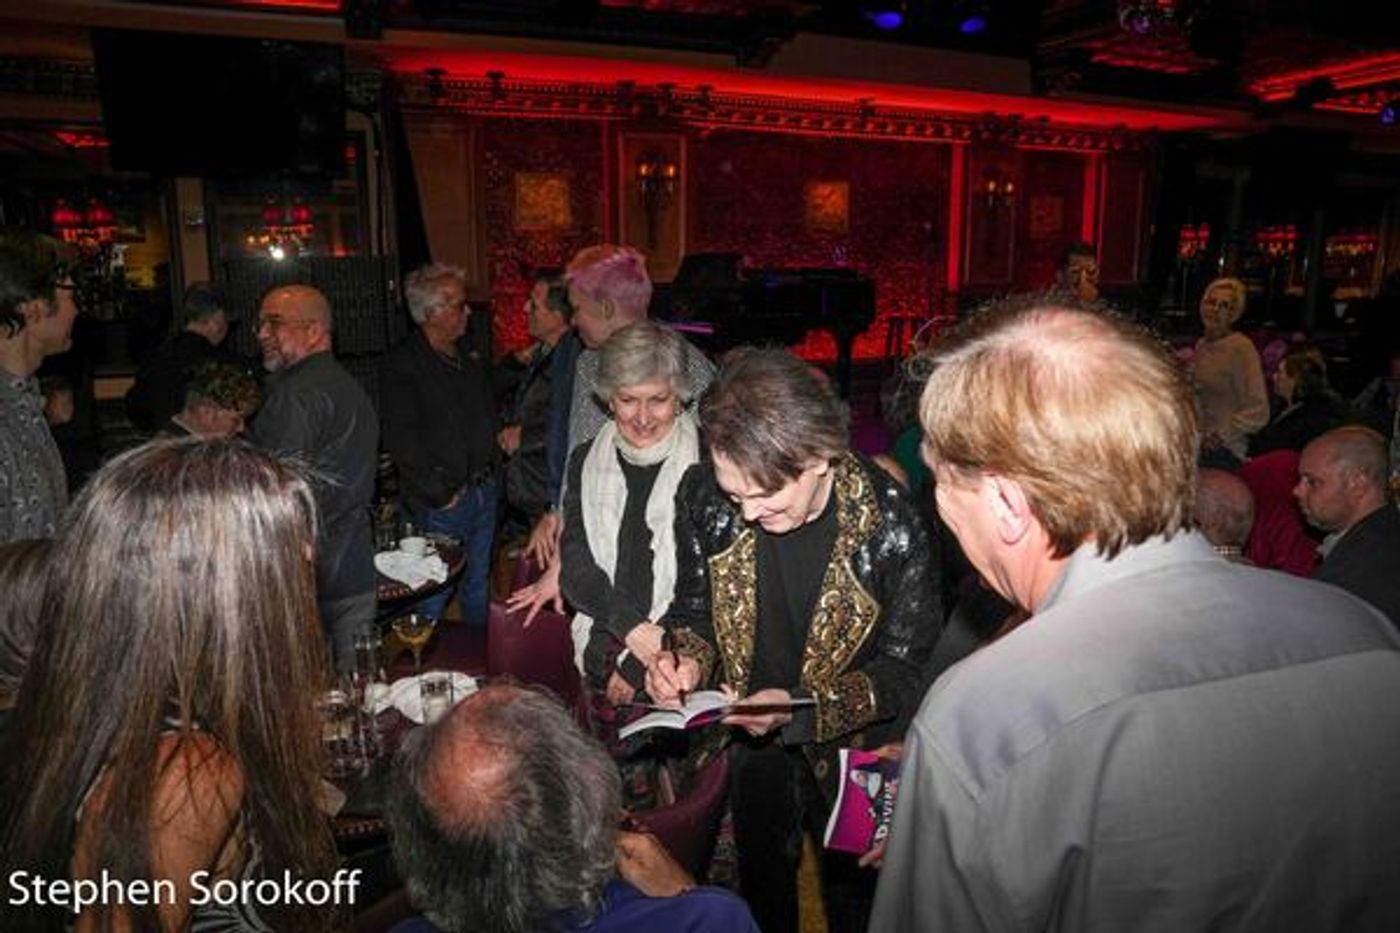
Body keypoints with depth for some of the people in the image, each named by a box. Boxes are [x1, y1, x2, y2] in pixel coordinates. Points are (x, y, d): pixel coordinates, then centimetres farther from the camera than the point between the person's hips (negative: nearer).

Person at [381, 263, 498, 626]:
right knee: (433, 593, 0)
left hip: (484, 490, 7)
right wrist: (439, 491, -17)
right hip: (444, 500, -7)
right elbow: (401, 440, -18)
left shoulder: (467, 354, 12)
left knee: (479, 583, 18)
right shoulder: (402, 364, -12)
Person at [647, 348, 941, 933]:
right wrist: (686, 660, -24)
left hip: (853, 747, -3)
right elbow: (695, 608, -3)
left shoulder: (892, 528, -30)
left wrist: (801, 709, -31)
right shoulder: (704, 497, -19)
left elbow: (906, 671, -18)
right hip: (749, 734, 3)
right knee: (761, 885, 28)